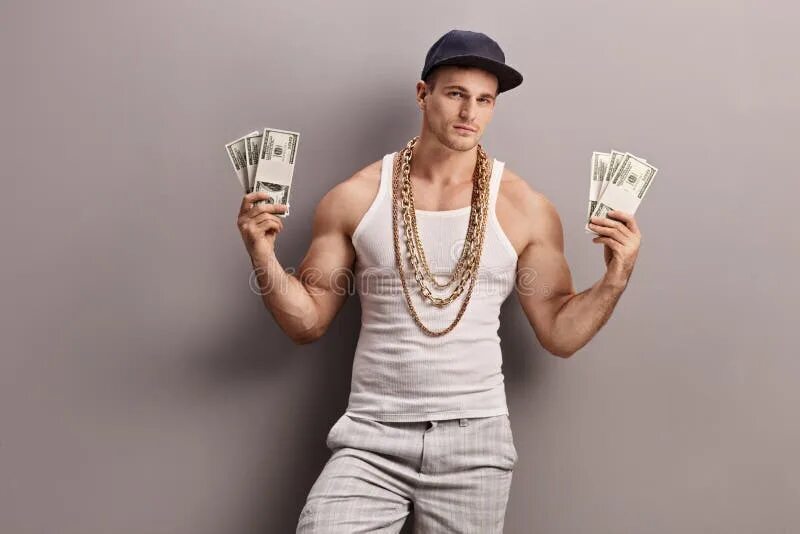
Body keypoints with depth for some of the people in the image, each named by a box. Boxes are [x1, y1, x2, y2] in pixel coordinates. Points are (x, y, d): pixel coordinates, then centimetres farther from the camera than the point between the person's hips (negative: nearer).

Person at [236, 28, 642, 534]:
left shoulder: (526, 208, -1)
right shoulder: (354, 198, 0)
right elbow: (309, 322, 4)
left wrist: (616, 279, -11)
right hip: (372, 440, 0)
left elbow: (560, 334, 3)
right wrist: (264, 258, -11)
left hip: (474, 441, 0)